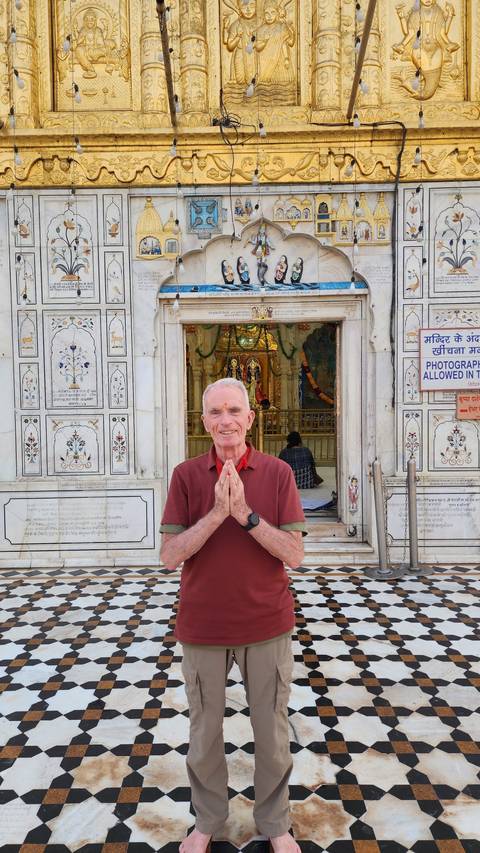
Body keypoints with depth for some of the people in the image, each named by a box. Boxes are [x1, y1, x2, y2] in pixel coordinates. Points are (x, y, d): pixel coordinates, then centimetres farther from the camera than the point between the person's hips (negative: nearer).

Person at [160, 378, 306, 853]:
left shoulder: (278, 473, -7)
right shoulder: (186, 476, -6)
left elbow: (294, 553, -11)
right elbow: (170, 556, -11)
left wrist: (245, 514, -23)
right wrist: (216, 513, -23)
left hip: (267, 625, 0)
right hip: (203, 626, 1)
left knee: (272, 731, 15)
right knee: (204, 730, 17)